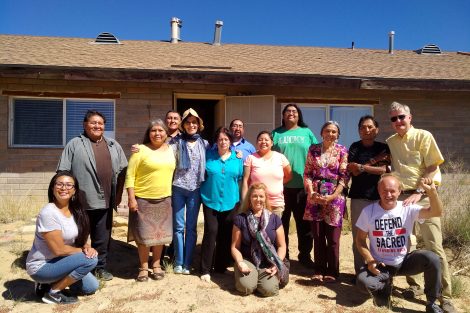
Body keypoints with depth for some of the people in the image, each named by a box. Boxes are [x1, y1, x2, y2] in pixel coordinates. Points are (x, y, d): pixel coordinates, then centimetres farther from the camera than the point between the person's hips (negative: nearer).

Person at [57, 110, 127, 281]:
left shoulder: (113, 145, 12)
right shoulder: (75, 144, 1)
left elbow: (122, 170, 13)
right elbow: (63, 172, -1)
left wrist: (118, 193, 7)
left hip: (105, 201, 4)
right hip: (81, 201, -3)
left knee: (103, 237, 12)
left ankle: (100, 266, 26)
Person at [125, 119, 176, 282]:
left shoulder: (171, 149, 7)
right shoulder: (141, 150, -8)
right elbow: (130, 175, -10)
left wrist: (171, 195, 12)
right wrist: (131, 198, -15)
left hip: (164, 199, 4)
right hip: (143, 199, -4)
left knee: (160, 233, 12)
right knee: (144, 234, 5)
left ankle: (156, 265, 28)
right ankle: (143, 267, 22)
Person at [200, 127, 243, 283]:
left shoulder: (237, 157, 5)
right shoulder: (208, 155, 0)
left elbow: (240, 178, 11)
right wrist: (204, 192, 4)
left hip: (230, 202, 2)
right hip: (211, 201, -2)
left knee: (226, 235, 9)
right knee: (211, 233, -7)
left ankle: (221, 267, 24)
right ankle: (205, 270, 4)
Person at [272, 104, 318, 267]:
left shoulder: (307, 132, 9)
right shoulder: (276, 133, 9)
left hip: (304, 184, 0)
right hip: (281, 185, 0)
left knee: (304, 222, 8)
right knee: (281, 221, 8)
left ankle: (305, 255, 21)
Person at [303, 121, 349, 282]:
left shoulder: (342, 150, 1)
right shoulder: (313, 149, 8)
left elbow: (344, 176, -4)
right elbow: (307, 173, 6)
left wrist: (333, 196, -13)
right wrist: (311, 192, -8)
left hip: (335, 197, -2)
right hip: (315, 197, 2)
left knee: (333, 237, 3)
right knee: (317, 236, 7)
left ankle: (332, 272, 16)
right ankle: (319, 270, 20)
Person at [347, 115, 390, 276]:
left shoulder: (383, 148, 9)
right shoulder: (355, 147, 7)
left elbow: (386, 170, -5)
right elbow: (353, 170, -5)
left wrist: (363, 167, -9)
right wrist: (374, 161, -5)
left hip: (380, 197, 0)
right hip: (359, 197, 0)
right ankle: (359, 272, 11)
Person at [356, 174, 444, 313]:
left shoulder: (408, 208, -9)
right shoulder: (368, 211, -10)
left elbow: (436, 212, -24)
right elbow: (360, 239, -3)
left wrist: (432, 191, -41)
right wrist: (370, 260, -17)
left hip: (404, 261, 2)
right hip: (380, 265, -1)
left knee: (432, 259, -26)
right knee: (363, 279, -32)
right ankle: (384, 287, 7)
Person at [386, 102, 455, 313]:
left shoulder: (423, 136, -2)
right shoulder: (390, 142, 10)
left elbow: (432, 168, -6)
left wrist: (418, 193, -14)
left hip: (424, 195, -4)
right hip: (401, 197, 4)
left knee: (434, 246, -5)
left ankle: (445, 296, 5)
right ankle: (414, 286, 23)